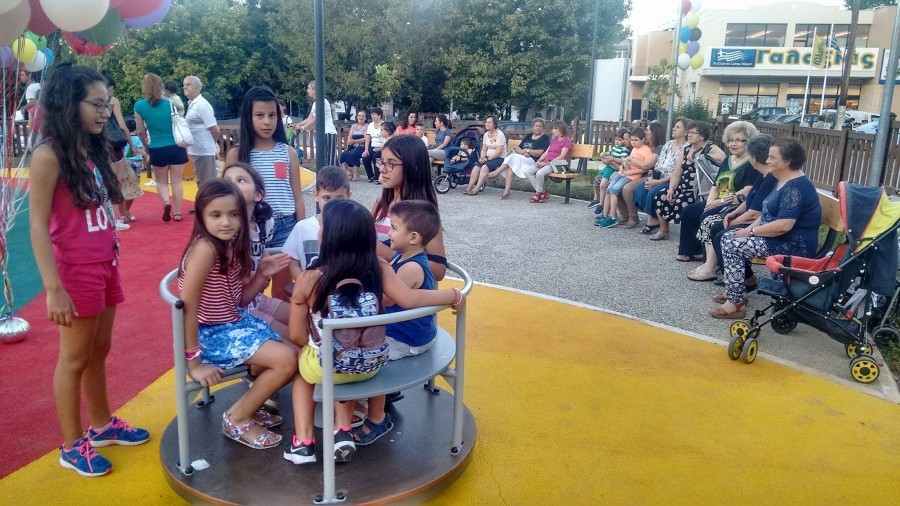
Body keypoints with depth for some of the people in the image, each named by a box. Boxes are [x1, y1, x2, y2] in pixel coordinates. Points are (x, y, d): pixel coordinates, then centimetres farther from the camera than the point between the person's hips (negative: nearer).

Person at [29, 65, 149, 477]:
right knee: (75, 359, 5)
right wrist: (53, 289, -20)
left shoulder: (92, 151, 9)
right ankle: (72, 446, 20)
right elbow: (38, 226, -17)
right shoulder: (49, 155, -14)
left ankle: (102, 425, 35)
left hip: (105, 267, 7)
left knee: (99, 352, 18)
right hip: (75, 272, -7)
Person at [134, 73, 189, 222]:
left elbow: (141, 132, 4)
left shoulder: (139, 106, -5)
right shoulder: (170, 103, -3)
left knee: (161, 181, 18)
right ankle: (177, 213, 11)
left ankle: (166, 203, -7)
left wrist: (146, 146, 22)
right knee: (176, 181, 9)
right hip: (176, 147, 0)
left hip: (157, 149, 0)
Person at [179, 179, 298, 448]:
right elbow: (188, 305, -25)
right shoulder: (205, 248, -25)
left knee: (293, 345, 10)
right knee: (287, 360, -17)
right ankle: (237, 420, 4)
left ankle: (246, 405, 24)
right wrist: (193, 362, -22)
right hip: (211, 334, -9)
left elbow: (238, 300, 7)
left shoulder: (233, 245, 1)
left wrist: (262, 275, -8)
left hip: (236, 321, 9)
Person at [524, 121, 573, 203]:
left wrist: (548, 163, -19)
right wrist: (539, 161, -1)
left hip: (556, 164, -9)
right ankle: (543, 193, -14)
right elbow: (546, 152, 19)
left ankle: (538, 193, -10)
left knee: (539, 173, -35)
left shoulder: (567, 141, 0)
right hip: (545, 163, 9)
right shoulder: (553, 140, 27)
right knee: (527, 171, -13)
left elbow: (562, 156, -12)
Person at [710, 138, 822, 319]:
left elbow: (784, 225, -29)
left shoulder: (796, 187, -21)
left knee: (732, 245, -19)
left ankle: (736, 302, -15)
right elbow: (768, 214, 18)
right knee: (728, 237, 4)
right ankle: (735, 291, 8)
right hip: (778, 237, 11)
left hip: (794, 245, -11)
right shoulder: (784, 181, 12)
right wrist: (749, 228, 2)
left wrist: (751, 232, -18)